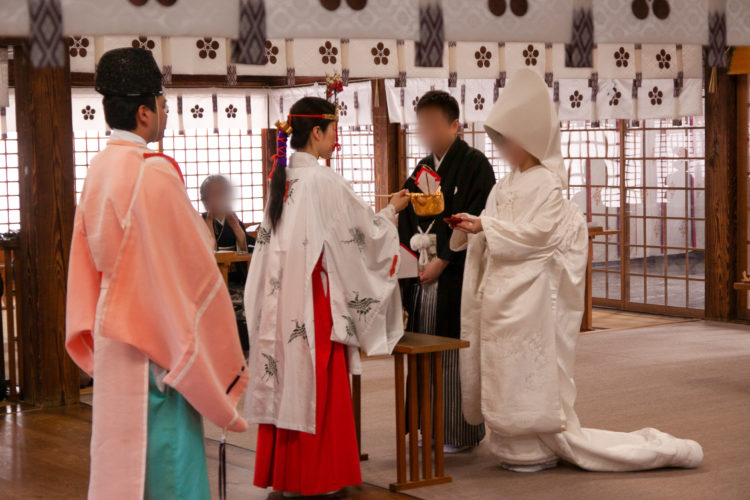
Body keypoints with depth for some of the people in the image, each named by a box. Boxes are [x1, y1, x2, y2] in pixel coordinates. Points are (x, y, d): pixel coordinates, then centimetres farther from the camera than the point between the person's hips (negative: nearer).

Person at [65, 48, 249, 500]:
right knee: (163, 457, -1)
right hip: (159, 335, -8)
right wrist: (222, 351, -7)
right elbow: (190, 262, -16)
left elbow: (90, 262, 12)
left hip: (110, 330, 8)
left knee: (121, 450, 15)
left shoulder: (99, 170, 5)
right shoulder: (154, 172, -18)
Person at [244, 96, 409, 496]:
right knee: (318, 386, 1)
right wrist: (391, 210, 13)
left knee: (286, 381, 11)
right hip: (314, 300, -7)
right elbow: (365, 232, -5)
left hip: (280, 301, 7)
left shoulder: (282, 179, 9)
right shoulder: (324, 181, -13)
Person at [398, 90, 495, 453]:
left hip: (456, 274, -7)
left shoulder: (474, 164, -6)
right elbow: (408, 221, 19)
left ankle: (460, 432, 4)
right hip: (424, 274, 7)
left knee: (454, 351, -5)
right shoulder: (422, 169, 16)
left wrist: (441, 261, -15)